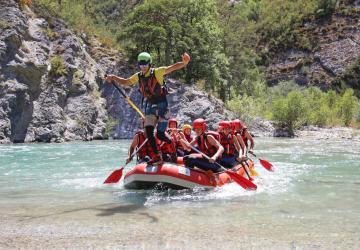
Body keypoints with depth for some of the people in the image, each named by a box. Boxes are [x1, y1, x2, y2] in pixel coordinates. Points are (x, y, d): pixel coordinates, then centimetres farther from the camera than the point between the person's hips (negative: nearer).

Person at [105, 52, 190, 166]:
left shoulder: (157, 72, -10)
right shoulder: (138, 76, 6)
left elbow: (173, 67, -20)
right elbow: (125, 82, 20)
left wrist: (184, 62, -38)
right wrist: (114, 78, 2)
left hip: (162, 105, -5)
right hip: (150, 105, 5)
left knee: (160, 134, -9)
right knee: (149, 131, -9)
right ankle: (157, 157, -2)